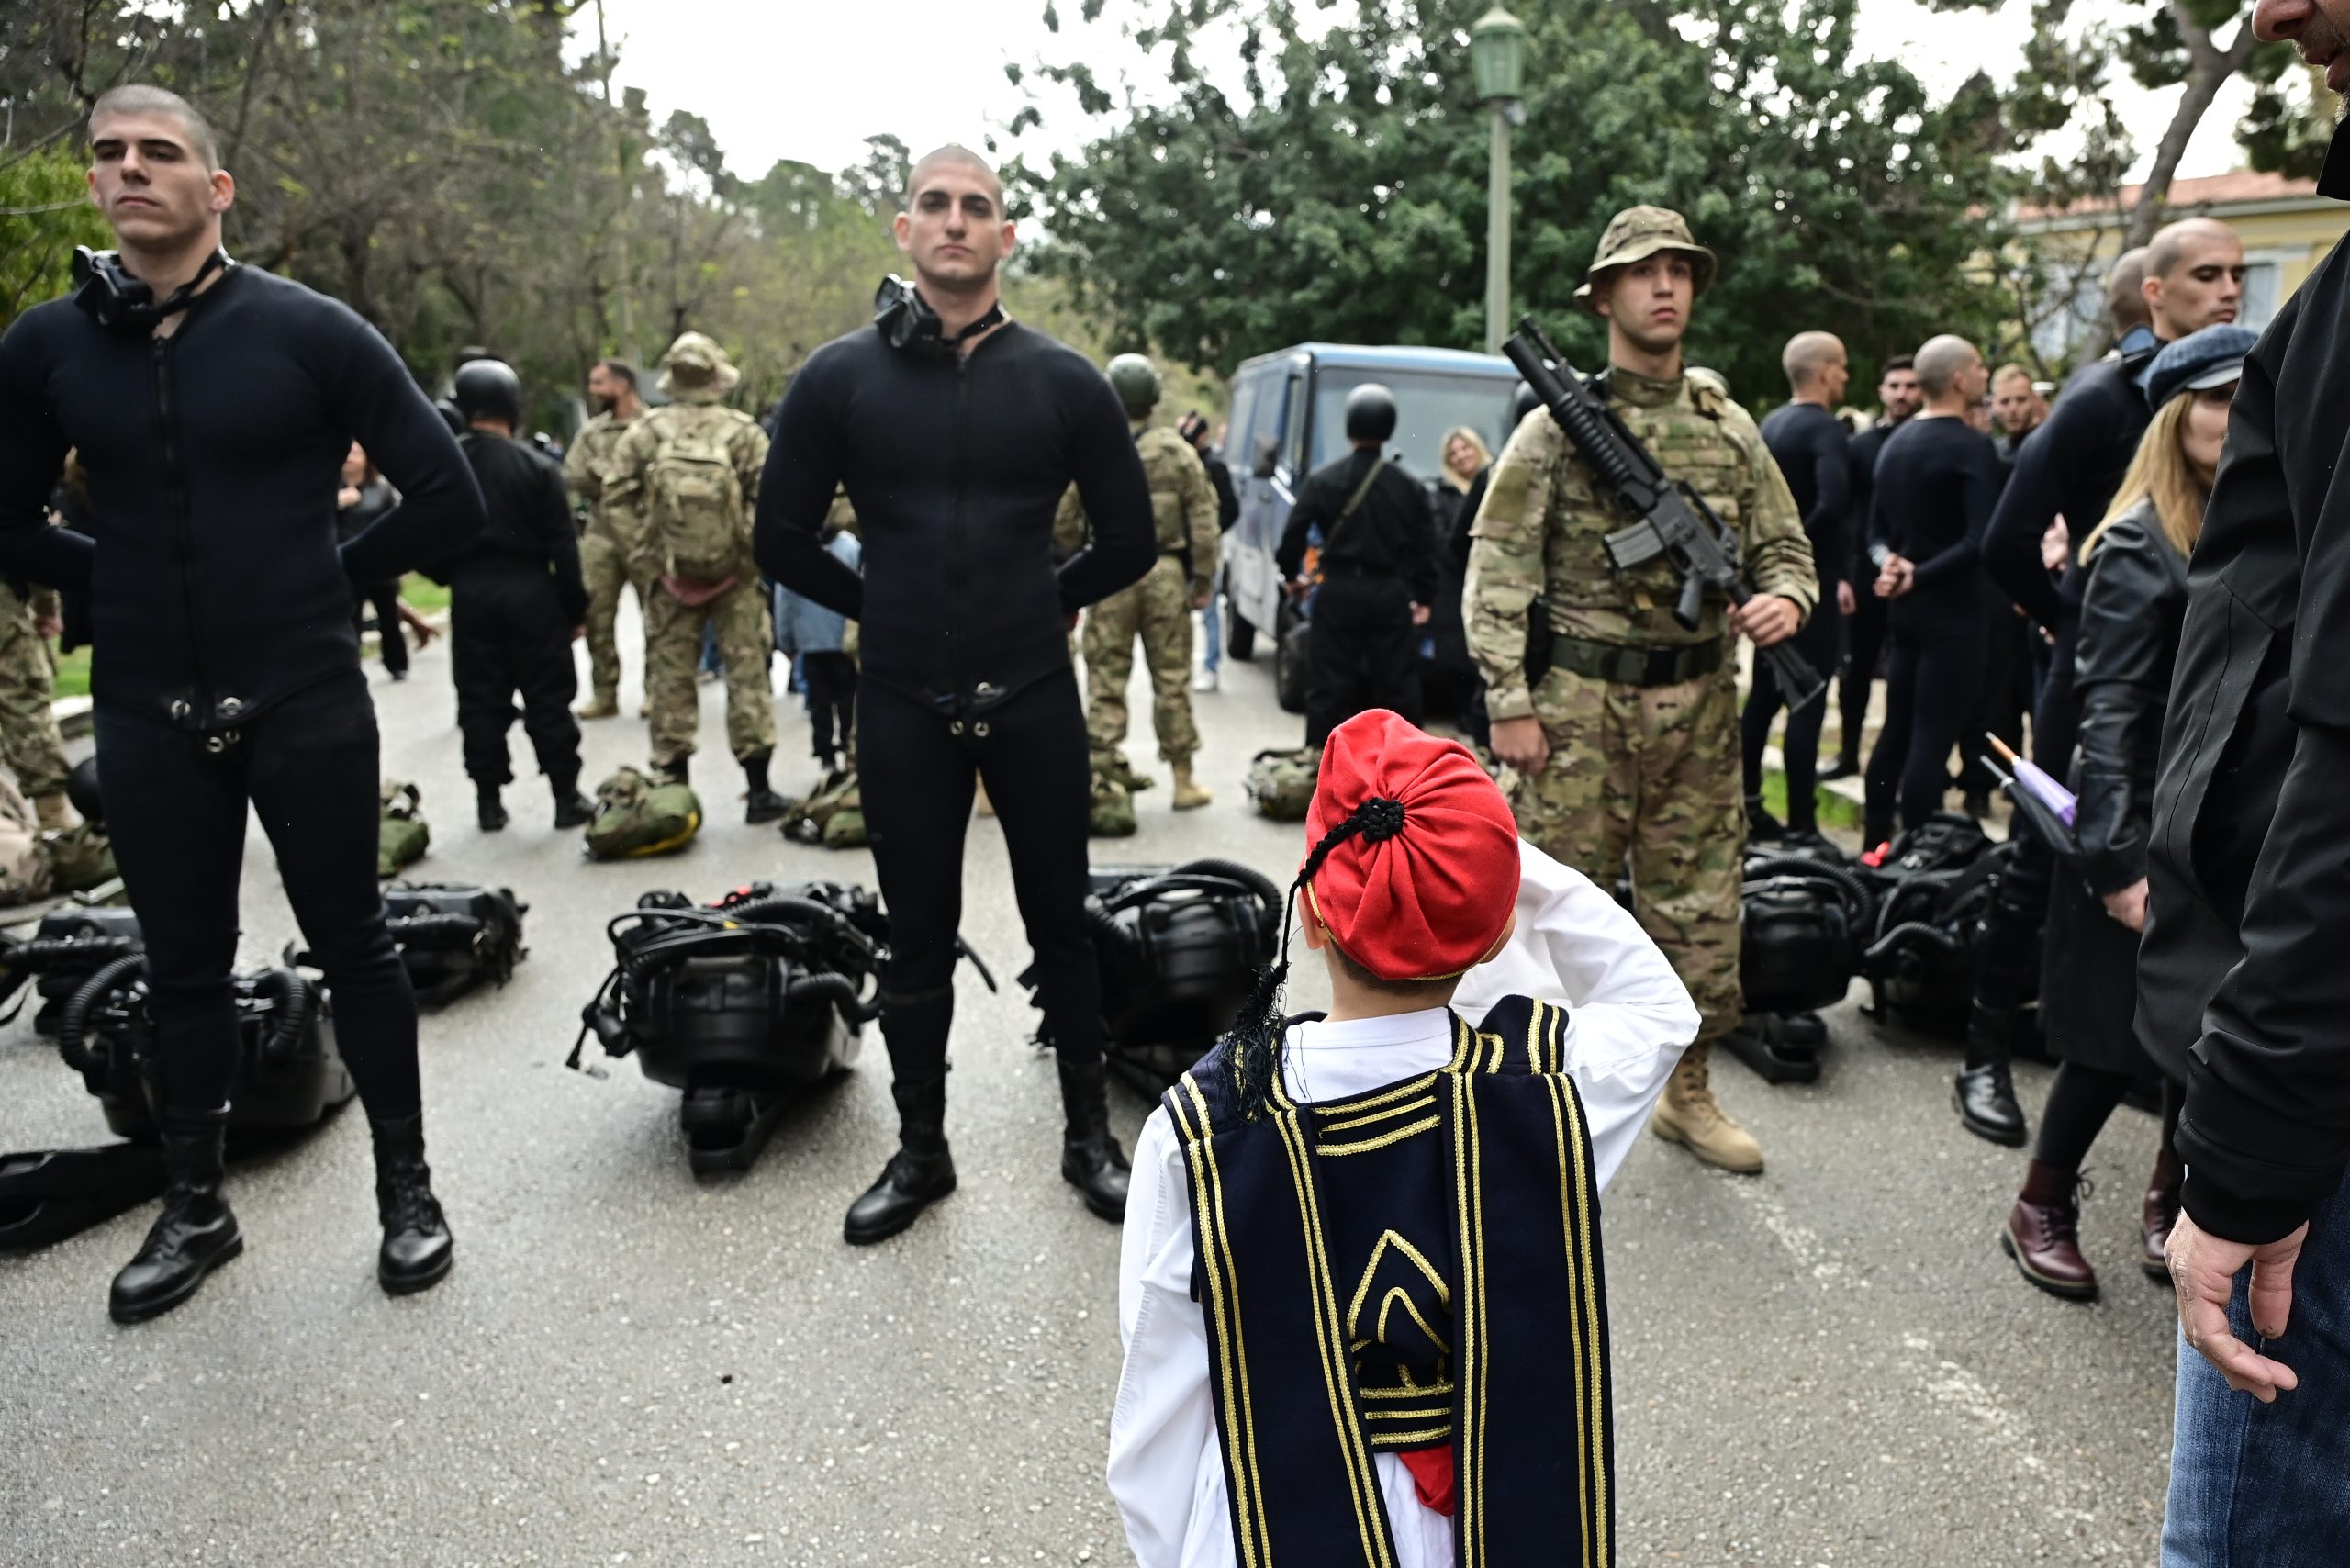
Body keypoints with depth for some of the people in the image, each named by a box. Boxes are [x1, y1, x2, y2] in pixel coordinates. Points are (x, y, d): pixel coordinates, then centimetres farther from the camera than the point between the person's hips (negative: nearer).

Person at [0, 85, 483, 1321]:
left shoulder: (308, 330, -7)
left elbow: (447, 498, -6)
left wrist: (337, 579, -2)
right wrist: (110, 581, 4)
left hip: (306, 704, -3)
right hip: (146, 713, 3)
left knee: (351, 945, 7)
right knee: (182, 966, 13)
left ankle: (406, 1187, 22)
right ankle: (193, 1208, 29)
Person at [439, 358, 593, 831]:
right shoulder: (536, 467, -7)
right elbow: (562, 546, -7)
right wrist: (574, 606, 1)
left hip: (470, 595, 2)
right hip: (530, 592, -2)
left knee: (480, 701, 9)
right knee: (548, 698, 5)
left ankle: (489, 800, 13)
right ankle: (567, 797, 8)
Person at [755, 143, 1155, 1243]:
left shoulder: (1061, 382, 0)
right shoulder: (840, 378, 0)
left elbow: (1131, 540, 7)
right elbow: (783, 541, 6)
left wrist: (1045, 604, 11)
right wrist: (882, 607, 9)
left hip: (1034, 700, 0)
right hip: (903, 707, 0)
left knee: (1060, 923, 10)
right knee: (918, 938, 11)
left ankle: (1087, 1135, 27)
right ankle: (920, 1151, 27)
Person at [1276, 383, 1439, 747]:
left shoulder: (1323, 479, -3)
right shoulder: (1408, 485, 1)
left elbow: (1293, 533, -4)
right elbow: (1425, 546, 4)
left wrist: (1291, 575, 14)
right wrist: (1424, 598, 14)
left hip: (1338, 593, -1)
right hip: (1390, 594, 1)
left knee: (1329, 686, 4)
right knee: (1398, 686, 8)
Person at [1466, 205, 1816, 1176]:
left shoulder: (1730, 427, 11)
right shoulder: (1559, 422, -2)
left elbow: (1786, 544, 17)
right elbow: (1498, 568, -7)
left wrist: (1788, 598, -7)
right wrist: (1508, 703, -12)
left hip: (1698, 706, 4)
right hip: (1581, 704, -4)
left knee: (1699, 909, 11)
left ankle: (1686, 1092, 28)